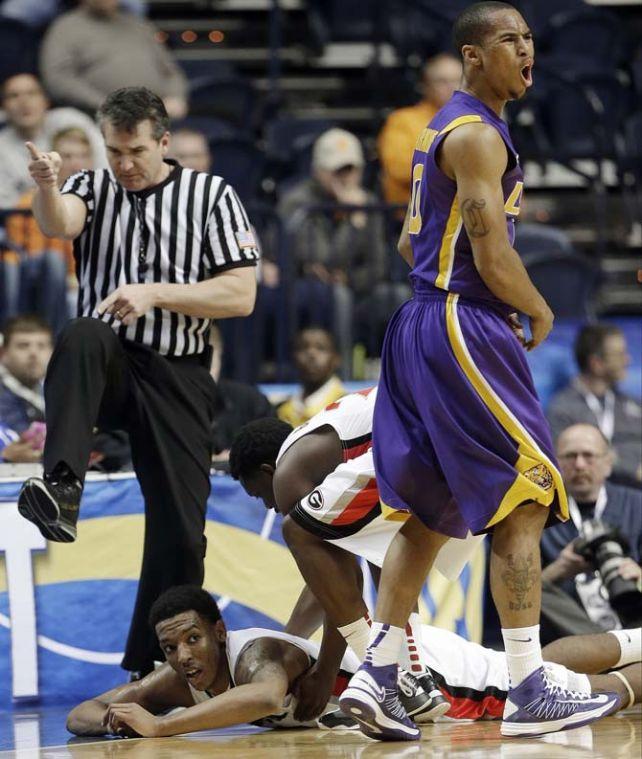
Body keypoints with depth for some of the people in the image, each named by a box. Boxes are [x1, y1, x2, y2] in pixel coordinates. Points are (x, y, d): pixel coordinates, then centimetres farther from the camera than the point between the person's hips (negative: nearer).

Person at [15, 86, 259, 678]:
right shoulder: (95, 188, 9)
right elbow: (59, 224, -16)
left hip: (178, 378, 1)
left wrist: (155, 293, -14)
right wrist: (47, 187, -39)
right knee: (82, 336, -37)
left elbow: (241, 295, -2)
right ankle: (62, 488, -52)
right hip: (108, 368, 0)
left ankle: (155, 667, 13)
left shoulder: (211, 196, 5)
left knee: (181, 530, -3)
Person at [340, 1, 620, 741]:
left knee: (433, 510, 13)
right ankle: (528, 692, -7)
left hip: (424, 322, 10)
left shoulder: (443, 128, 18)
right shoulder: (478, 134, -14)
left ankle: (375, 675, 11)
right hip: (465, 327, -10)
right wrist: (540, 312, -5)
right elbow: (493, 252, -21)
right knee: (522, 502, -7)